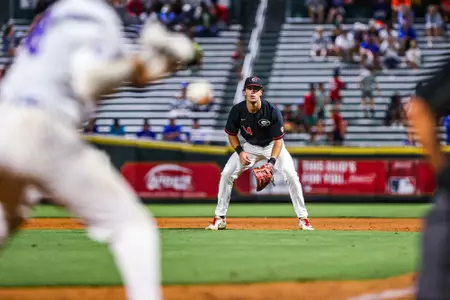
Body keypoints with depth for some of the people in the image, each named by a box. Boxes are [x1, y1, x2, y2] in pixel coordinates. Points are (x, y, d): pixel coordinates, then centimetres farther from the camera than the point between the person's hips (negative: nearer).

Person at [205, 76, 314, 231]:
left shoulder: (272, 111, -30)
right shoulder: (237, 111, -23)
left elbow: (278, 140, -24)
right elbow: (232, 134, -5)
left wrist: (272, 161, -38)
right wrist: (240, 152, -22)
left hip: (272, 146, -2)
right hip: (248, 146, 2)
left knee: (291, 175, -18)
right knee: (226, 174, -11)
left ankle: (303, 218, -6)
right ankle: (220, 218, 1)